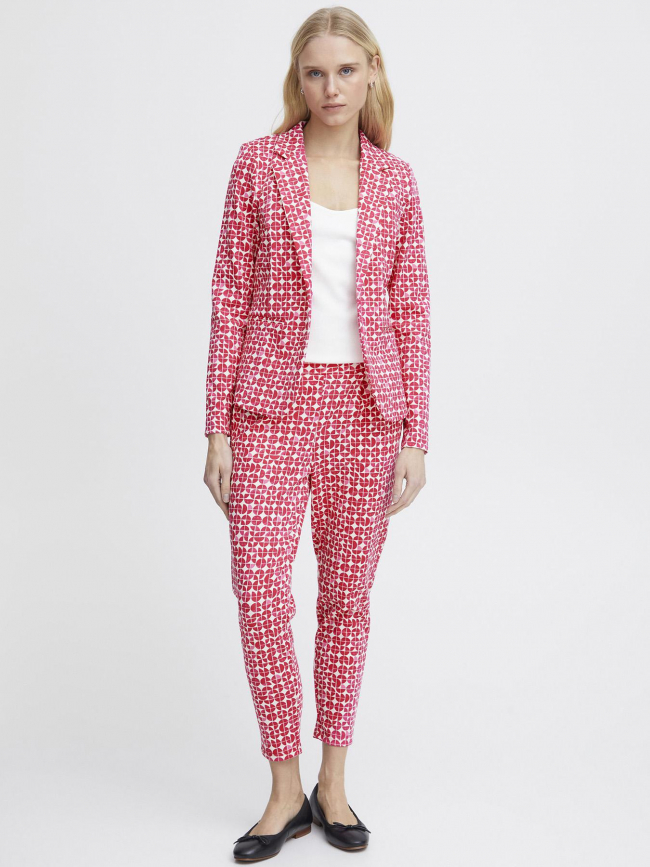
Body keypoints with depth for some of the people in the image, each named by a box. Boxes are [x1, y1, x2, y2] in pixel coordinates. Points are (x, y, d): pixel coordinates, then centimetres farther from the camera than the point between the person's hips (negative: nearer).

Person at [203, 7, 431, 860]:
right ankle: (285, 789, 12)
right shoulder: (258, 165, 2)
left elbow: (412, 312, 5)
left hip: (365, 408, 2)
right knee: (261, 598, -5)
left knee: (348, 598, 8)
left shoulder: (395, 181, 7)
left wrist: (414, 436, 0)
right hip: (271, 405, -1)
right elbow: (230, 299, 1)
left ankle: (333, 781, 23)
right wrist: (217, 427, -3)